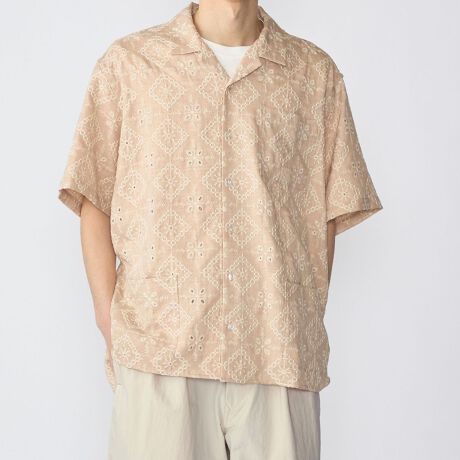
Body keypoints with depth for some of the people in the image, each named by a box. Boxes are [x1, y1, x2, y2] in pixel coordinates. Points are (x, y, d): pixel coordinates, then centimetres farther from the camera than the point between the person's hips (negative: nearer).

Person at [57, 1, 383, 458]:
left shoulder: (316, 73, 9)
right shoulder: (127, 63, 7)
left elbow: (325, 215, 8)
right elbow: (93, 203, 5)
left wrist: (308, 330, 0)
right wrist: (111, 328, -3)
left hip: (279, 354, 1)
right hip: (159, 349, -1)